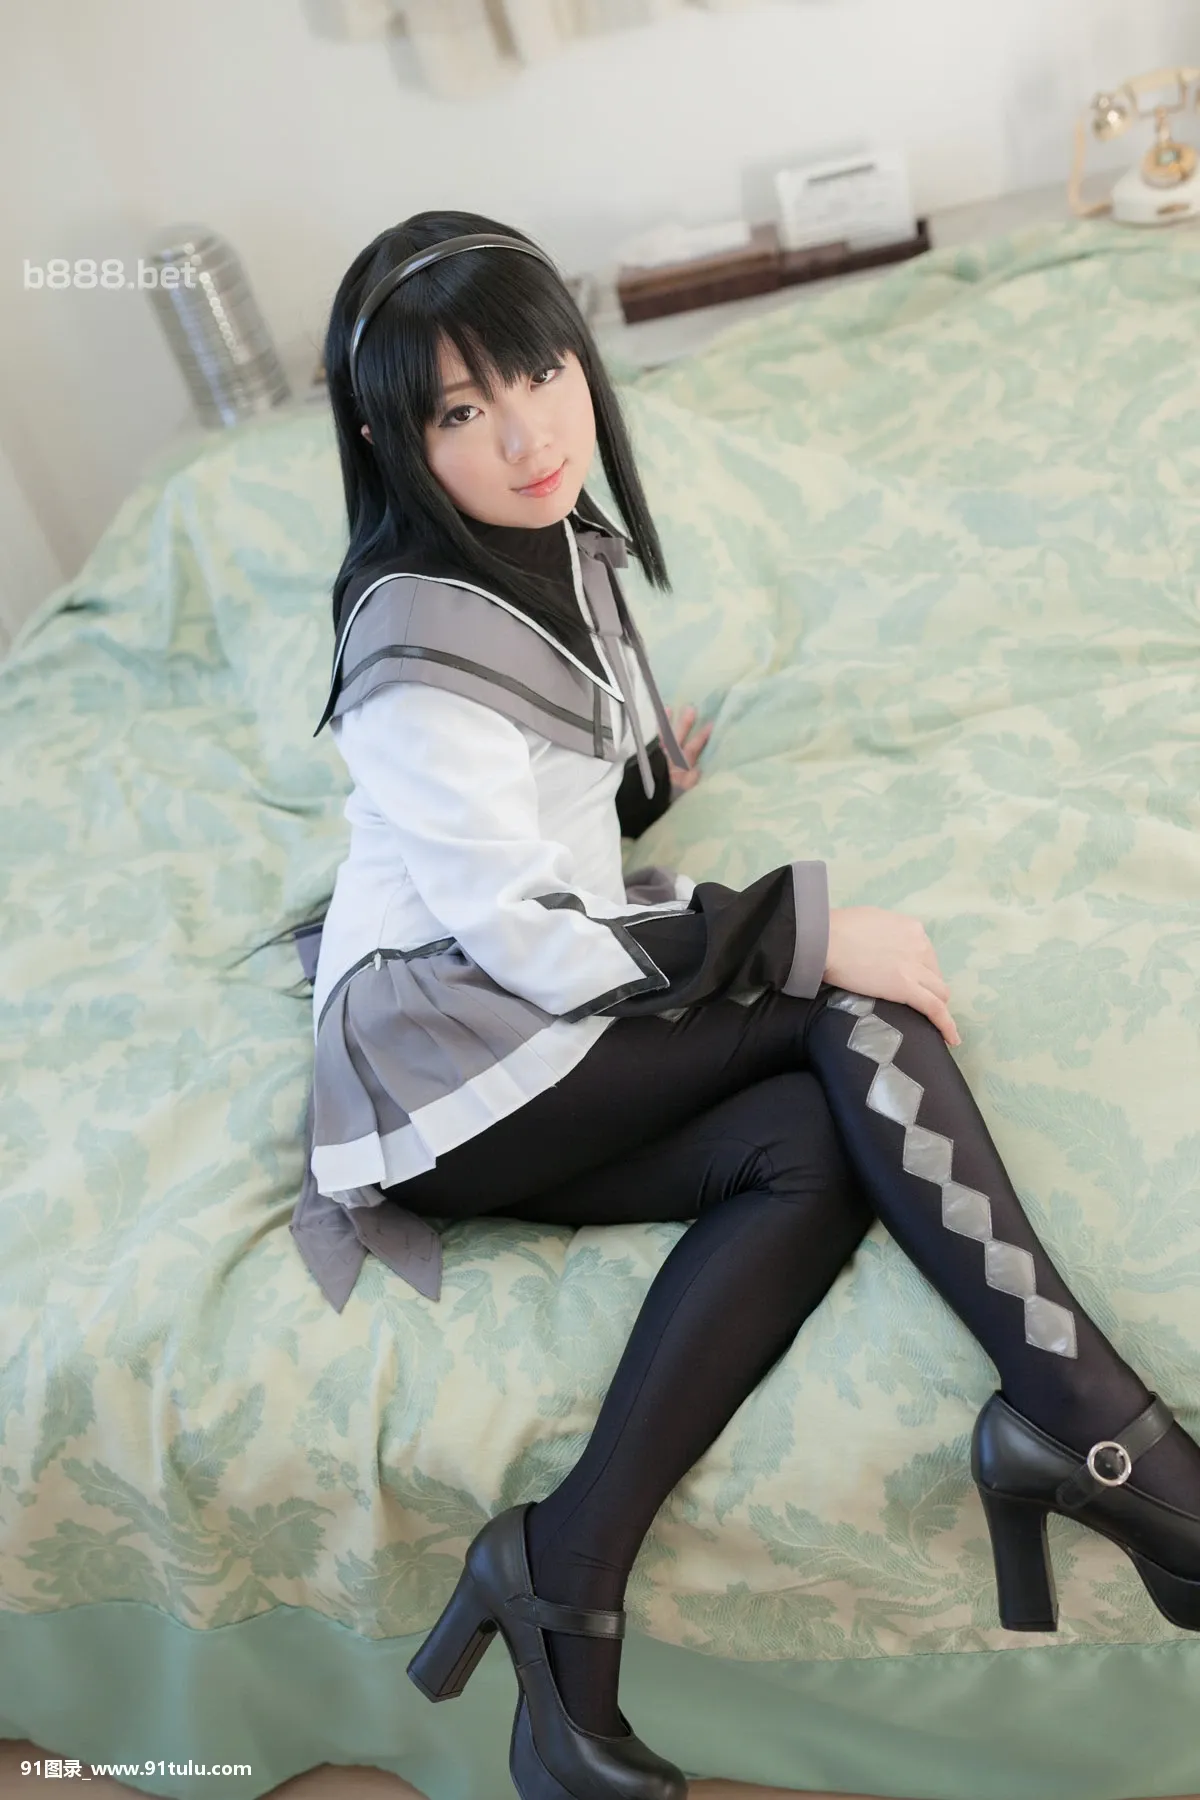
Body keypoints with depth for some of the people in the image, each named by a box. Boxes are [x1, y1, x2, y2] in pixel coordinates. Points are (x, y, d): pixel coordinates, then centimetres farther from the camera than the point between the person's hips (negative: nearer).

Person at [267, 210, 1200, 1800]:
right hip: (450, 1064, -8)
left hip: (550, 1045, 8)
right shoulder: (414, 656, -18)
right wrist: (812, 933, -21)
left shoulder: (565, 538, 11)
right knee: (850, 1014, -20)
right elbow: (531, 941, -21)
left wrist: (643, 777, 18)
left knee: (820, 1150, -18)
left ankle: (565, 1571, -19)